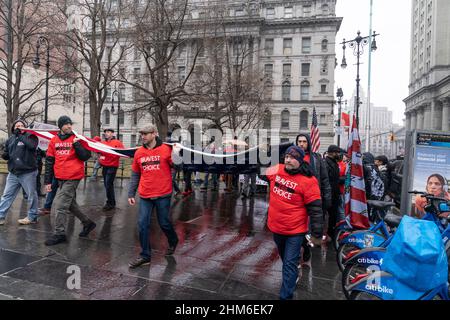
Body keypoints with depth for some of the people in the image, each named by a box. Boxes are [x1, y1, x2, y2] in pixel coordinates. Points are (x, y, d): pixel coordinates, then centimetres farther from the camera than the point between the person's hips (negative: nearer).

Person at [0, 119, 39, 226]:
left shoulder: (30, 136, -3)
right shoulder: (10, 140, 13)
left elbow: (32, 145, -26)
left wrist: (21, 135, -17)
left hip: (28, 172, -5)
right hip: (13, 173, 6)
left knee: (31, 195, 4)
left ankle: (32, 217, 17)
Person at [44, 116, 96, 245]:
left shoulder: (77, 139, -3)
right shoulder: (54, 140, 9)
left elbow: (85, 157, -8)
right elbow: (49, 161, 11)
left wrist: (76, 143, -16)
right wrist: (48, 181, 9)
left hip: (73, 177, -6)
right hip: (60, 178, 6)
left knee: (60, 205, -5)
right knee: (70, 204, 15)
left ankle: (59, 234, 7)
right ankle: (87, 223, 31)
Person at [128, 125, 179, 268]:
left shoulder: (166, 149, -7)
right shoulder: (139, 152, 5)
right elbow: (135, 175, 11)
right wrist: (131, 194, 10)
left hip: (163, 195, -3)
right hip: (145, 196, 4)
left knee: (164, 223, 9)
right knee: (142, 224, 2)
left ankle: (173, 241, 41)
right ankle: (145, 255, 17)